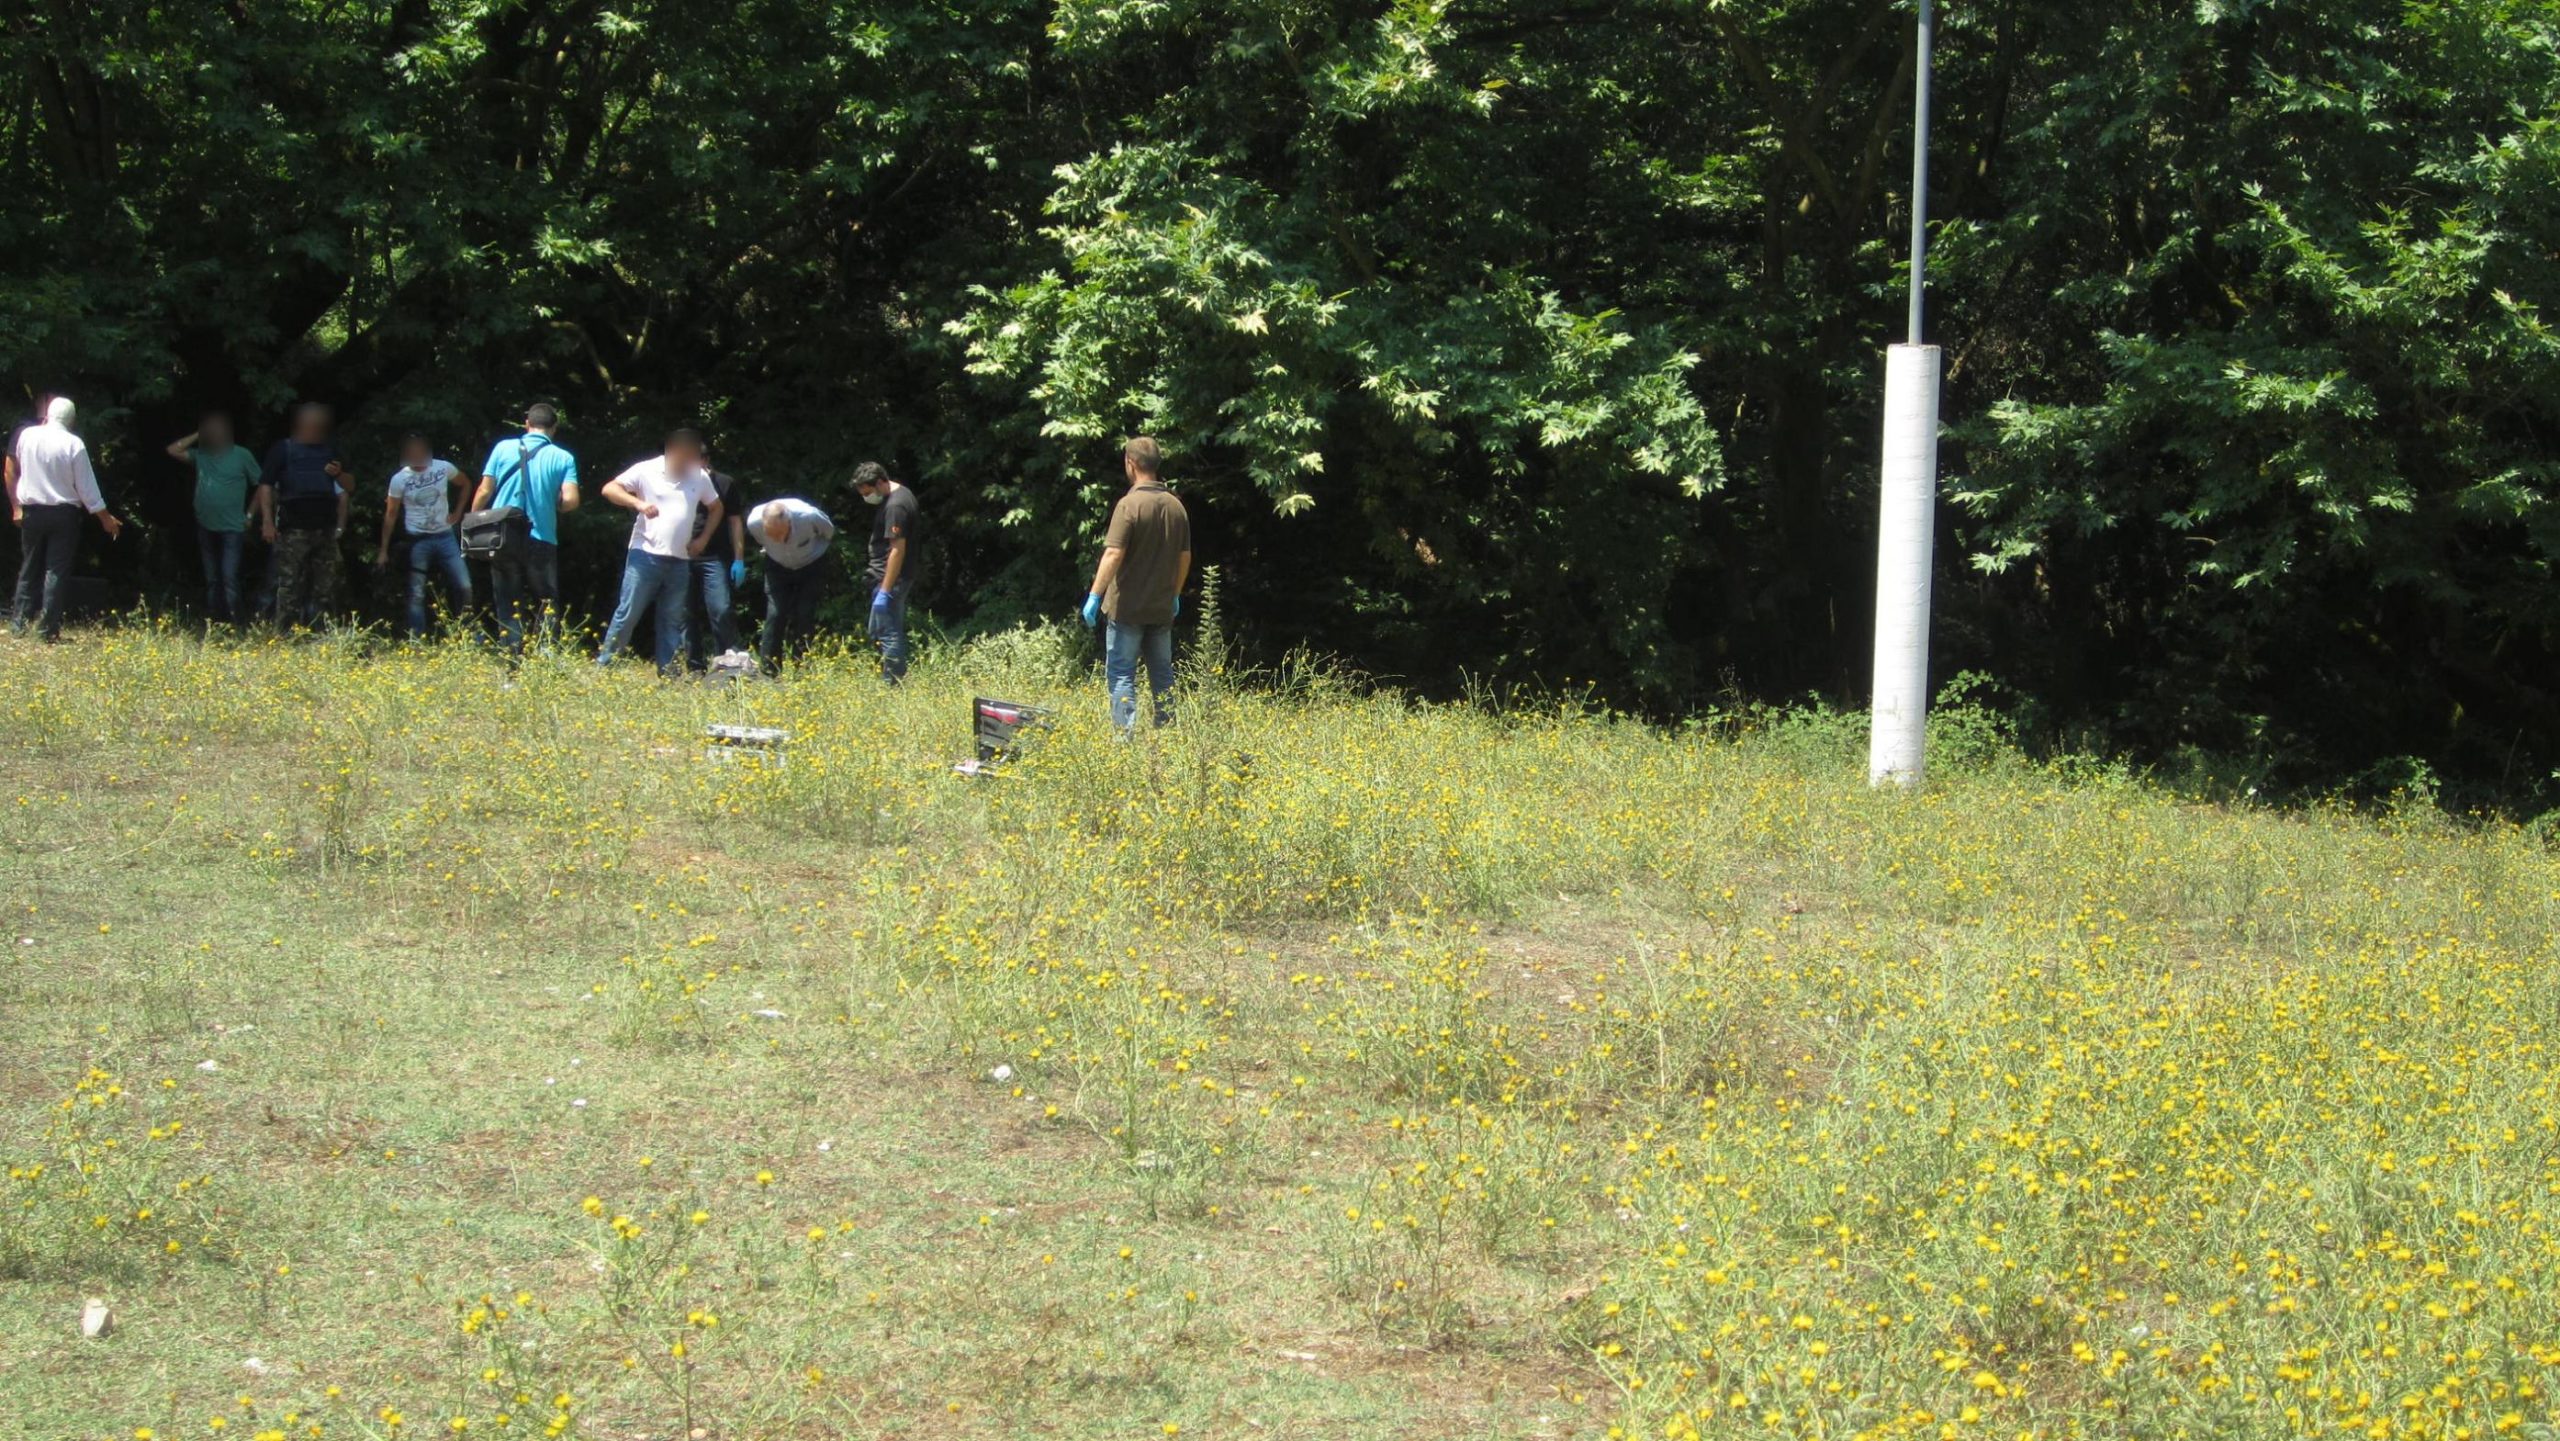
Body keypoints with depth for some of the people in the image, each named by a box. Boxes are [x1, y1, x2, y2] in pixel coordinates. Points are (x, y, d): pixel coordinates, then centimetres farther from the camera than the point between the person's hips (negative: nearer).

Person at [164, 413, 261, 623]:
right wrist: (197, 436, 4)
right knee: (211, 579, 11)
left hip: (232, 528, -5)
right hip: (205, 527, 5)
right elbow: (174, 450, 3)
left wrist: (250, 515, -3)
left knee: (229, 576, -16)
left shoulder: (241, 455, -3)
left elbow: (261, 486, 1)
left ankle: (231, 620, -19)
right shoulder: (201, 454, 10)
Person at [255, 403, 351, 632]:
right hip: (294, 529, -5)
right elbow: (265, 485, -2)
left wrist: (339, 474, -4)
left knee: (325, 587, 6)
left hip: (325, 528, 5)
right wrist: (267, 521, -12)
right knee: (290, 585, -7)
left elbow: (348, 487, 20)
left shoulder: (330, 449, 15)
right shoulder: (284, 449, 3)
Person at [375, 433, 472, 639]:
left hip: (445, 537, 2)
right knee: (416, 595, -1)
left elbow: (464, 484, 18)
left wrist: (457, 512, 7)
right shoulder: (399, 479, -4)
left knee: (464, 587, -3)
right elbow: (390, 515, 1)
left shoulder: (444, 468, -2)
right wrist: (383, 550, -1)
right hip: (417, 541, -2)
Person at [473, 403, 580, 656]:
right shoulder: (563, 458, 0)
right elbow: (570, 500, -10)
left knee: (508, 605, 8)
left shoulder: (504, 448, 4)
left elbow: (484, 492, 1)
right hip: (541, 539, -1)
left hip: (502, 538, 1)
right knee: (546, 604, 4)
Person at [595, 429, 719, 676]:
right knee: (627, 614, -5)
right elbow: (609, 489, -6)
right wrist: (638, 503, -21)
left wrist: (703, 539, 11)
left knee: (673, 620, 6)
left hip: (679, 561, 4)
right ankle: (603, 666, 0)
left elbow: (716, 507, 23)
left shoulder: (700, 477, 9)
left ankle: (668, 673, 10)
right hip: (646, 556, -4)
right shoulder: (647, 470, -4)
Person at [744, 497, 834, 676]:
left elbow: (829, 533, -10)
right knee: (775, 614, -12)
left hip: (810, 567, -1)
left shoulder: (809, 516, -36)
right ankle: (767, 672, -8)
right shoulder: (754, 522, -31)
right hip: (778, 567, 1)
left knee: (805, 616, -10)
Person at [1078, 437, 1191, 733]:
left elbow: (1114, 554, -21)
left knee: (1121, 674, -2)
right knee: (1162, 674, 14)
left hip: (1128, 607, -6)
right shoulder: (1176, 507, 6)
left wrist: (1094, 595, -17)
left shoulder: (1130, 505, -15)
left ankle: (1124, 736, -8)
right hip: (1162, 608, 6)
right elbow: (1185, 556, 13)